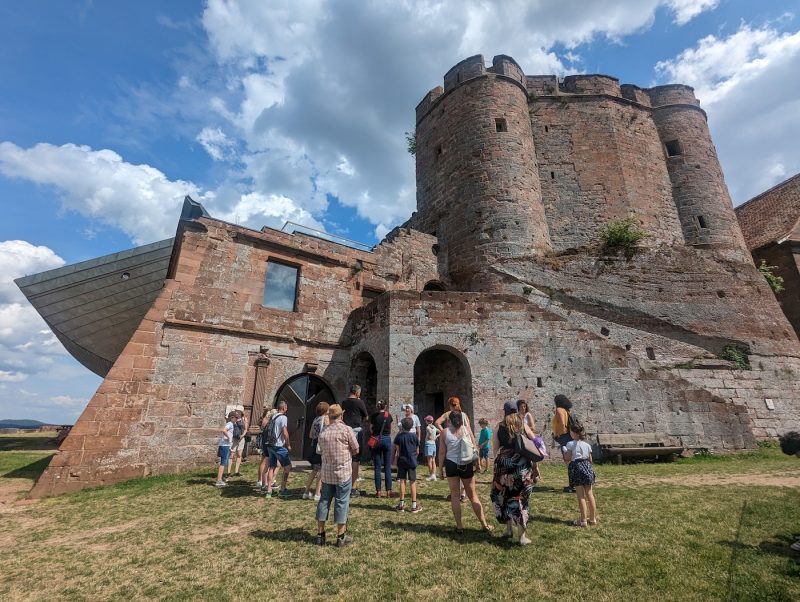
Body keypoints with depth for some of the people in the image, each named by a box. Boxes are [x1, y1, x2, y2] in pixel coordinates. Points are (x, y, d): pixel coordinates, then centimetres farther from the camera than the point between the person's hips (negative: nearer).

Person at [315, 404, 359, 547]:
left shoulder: (323, 433, 2)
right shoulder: (346, 429, -12)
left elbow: (322, 452, 9)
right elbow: (356, 450, -5)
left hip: (326, 473, 4)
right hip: (343, 473, -4)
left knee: (324, 501, 15)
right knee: (342, 503, 5)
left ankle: (320, 534, 23)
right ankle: (341, 537, 12)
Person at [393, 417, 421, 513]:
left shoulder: (399, 436, -5)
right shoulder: (414, 436, -4)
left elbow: (397, 450, -3)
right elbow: (417, 451, 2)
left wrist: (395, 459, 10)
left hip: (401, 461, 1)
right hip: (412, 461, -1)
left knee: (402, 481, 8)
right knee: (413, 482, 5)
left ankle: (402, 505, 14)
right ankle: (414, 505, 10)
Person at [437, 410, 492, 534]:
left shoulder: (445, 432, -7)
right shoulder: (467, 429, -3)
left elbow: (442, 452, -5)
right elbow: (474, 447, 2)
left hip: (451, 465, -1)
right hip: (467, 465, 2)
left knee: (455, 496, 11)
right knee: (472, 495, 14)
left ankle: (459, 526, 14)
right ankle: (484, 524, 18)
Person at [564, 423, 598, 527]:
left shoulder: (570, 444, -8)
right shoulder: (587, 445, 7)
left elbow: (567, 458, -10)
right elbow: (590, 460, 12)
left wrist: (565, 451, 9)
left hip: (576, 468, -5)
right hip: (587, 468, 5)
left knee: (581, 495, -1)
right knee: (589, 494, 12)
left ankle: (583, 520, 3)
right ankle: (593, 518, 21)